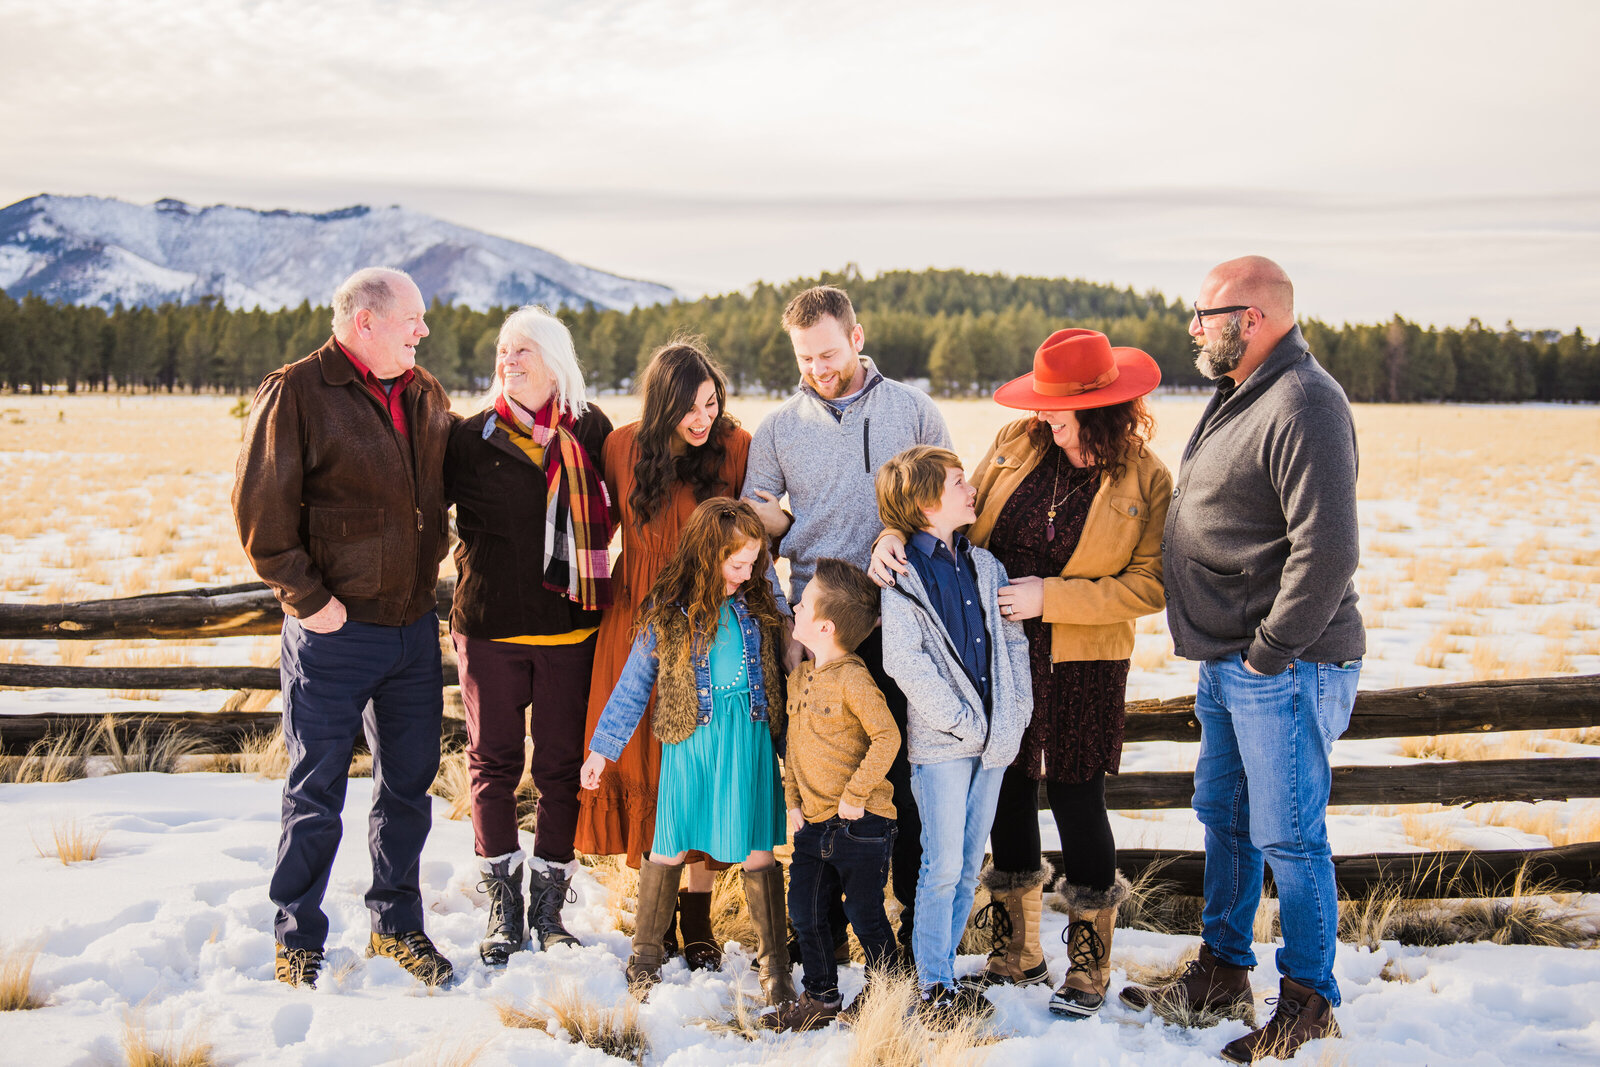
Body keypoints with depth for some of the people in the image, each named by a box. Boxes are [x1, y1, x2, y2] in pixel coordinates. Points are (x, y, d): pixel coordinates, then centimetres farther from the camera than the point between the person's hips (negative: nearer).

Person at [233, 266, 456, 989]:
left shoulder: (427, 398, 10)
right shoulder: (296, 393, -10)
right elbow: (260, 508, -13)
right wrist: (307, 598, -14)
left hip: (414, 624, 6)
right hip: (335, 631, -6)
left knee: (409, 783, 14)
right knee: (317, 794, 3)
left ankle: (397, 924, 30)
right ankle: (297, 944, 18)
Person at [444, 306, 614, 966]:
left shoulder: (591, 432, 5)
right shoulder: (472, 437, 2)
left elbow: (611, 513, 15)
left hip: (569, 623, 1)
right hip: (490, 623, 0)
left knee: (562, 764, 6)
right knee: (494, 763, 5)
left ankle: (549, 904, 18)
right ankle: (502, 909, 17)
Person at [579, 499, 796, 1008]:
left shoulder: (757, 606, 4)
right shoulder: (667, 611, -5)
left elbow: (777, 677, 12)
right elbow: (633, 684, 3)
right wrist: (602, 748, 5)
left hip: (749, 738, 2)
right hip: (689, 740, -2)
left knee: (757, 849, 3)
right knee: (670, 846, 5)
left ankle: (774, 962, 14)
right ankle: (645, 953, 22)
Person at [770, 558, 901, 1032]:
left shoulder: (852, 679, -16)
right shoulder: (799, 678, 10)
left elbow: (887, 737, -21)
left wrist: (855, 794, -20)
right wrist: (793, 798, 9)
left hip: (860, 823, -8)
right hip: (813, 822, 8)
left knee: (866, 917, 3)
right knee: (805, 914, 11)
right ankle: (820, 999, 25)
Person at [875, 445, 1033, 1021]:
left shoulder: (984, 565, 12)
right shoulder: (903, 574, -7)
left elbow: (1014, 640, 13)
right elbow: (905, 662, -14)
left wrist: (1017, 712, 1)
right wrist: (963, 721, -15)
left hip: (993, 738, 6)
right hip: (940, 742, -6)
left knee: (969, 867, 10)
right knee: (943, 866, -4)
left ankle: (940, 969, 22)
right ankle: (934, 988, 6)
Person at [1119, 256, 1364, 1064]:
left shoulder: (1303, 407, -20)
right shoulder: (1238, 395, 13)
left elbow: (1327, 551, -27)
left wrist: (1270, 649, -20)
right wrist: (1226, 648, 17)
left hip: (1284, 669, -10)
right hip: (1227, 663, 10)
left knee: (1287, 837, -1)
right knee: (1223, 817, 19)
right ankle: (1222, 974, 33)